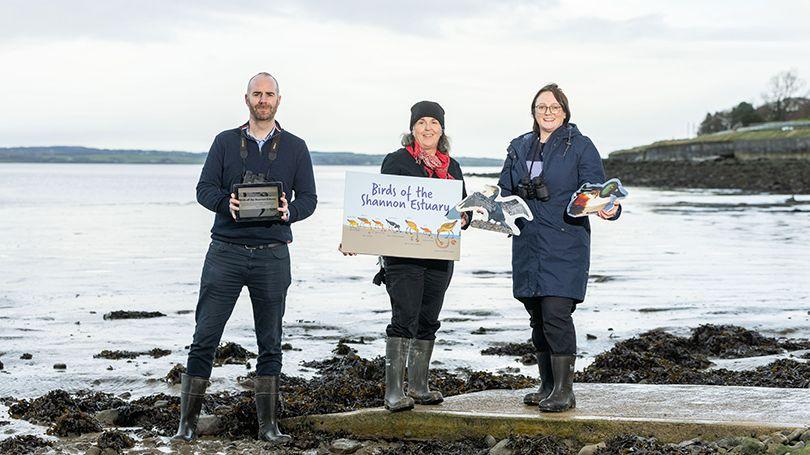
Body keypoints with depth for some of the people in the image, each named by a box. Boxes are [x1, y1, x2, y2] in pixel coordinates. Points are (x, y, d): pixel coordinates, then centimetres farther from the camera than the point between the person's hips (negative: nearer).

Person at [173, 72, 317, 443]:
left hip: (272, 256, 1)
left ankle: (268, 424, 14)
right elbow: (204, 189, 3)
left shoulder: (295, 148, 9)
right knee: (205, 337, -3)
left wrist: (289, 211, -15)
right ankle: (187, 420, 3)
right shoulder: (226, 142, 8)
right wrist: (227, 203, -18)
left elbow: (308, 198, 7)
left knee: (270, 343, 6)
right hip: (225, 252, -1)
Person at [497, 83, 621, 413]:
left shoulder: (580, 147, 0)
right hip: (528, 246, 6)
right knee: (537, 317, 9)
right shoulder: (519, 148, 14)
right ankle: (547, 386, 19)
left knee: (556, 314, -14)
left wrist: (609, 209, -25)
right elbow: (505, 191, 18)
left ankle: (564, 390, -7)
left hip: (564, 245, -6)